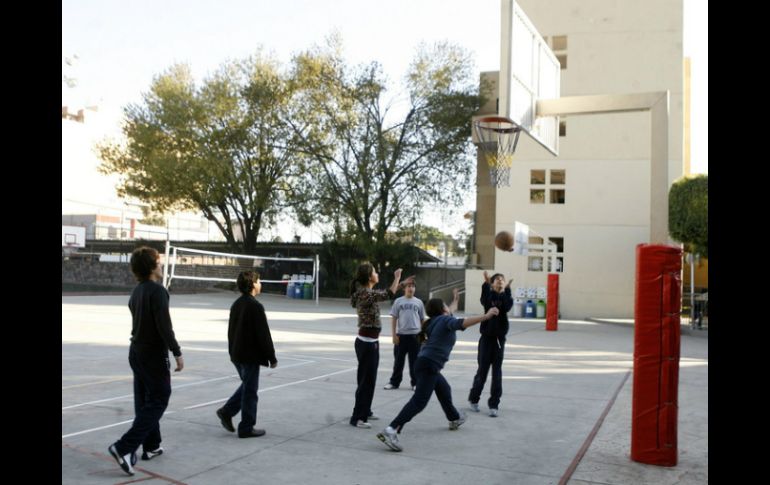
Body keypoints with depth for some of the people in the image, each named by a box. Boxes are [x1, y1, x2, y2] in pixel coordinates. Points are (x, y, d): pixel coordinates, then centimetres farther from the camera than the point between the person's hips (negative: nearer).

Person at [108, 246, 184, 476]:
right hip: (154, 354, -9)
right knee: (158, 400, -3)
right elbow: (164, 326, -22)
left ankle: (151, 446, 24)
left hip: (136, 351, 9)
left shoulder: (137, 291, 10)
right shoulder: (157, 291, -17)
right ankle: (125, 447, -11)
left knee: (144, 401, 14)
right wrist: (177, 353, -16)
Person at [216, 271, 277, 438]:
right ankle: (246, 428, 11)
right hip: (251, 355, -8)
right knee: (250, 391, 3)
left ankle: (226, 411, 19)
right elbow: (263, 335, -18)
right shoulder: (256, 307, -19)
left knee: (247, 385, 24)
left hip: (237, 354, 8)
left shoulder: (236, 304, 7)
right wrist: (272, 357, -10)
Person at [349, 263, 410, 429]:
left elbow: (386, 292, 24)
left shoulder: (366, 292, 10)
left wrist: (401, 283, 21)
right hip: (367, 343, -10)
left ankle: (364, 411, 30)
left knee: (368, 379, 18)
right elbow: (389, 294, -26)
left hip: (370, 342, 10)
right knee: (366, 380, -4)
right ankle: (357, 418, 3)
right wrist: (397, 278, -12)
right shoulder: (365, 294, -20)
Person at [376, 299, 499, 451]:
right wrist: (486, 316, -33)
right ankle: (391, 430, -27)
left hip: (426, 364, 10)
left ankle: (454, 419, 51)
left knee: (444, 390, 29)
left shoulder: (433, 323, 19)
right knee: (419, 401, -17)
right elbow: (461, 323, -26)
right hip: (429, 365, -10)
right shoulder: (446, 319, -4)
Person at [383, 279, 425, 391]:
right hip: (401, 335, 0)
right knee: (398, 360, 7)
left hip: (415, 335, 0)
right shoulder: (398, 301, 2)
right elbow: (394, 319, 3)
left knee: (414, 361, 6)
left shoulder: (418, 302, 5)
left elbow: (422, 320, 10)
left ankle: (415, 383, 16)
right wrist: (394, 335, -3)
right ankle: (394, 382, 18)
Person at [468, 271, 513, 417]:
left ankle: (493, 405, 7)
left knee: (497, 372, 0)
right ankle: (473, 399, 25)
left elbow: (507, 307, -18)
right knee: (482, 370, 5)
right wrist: (486, 284, -34)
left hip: (500, 338, 2)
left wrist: (507, 290, -24)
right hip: (486, 337, -1)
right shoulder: (488, 295, 1)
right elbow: (486, 303, -24)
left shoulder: (506, 297, 5)